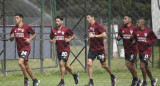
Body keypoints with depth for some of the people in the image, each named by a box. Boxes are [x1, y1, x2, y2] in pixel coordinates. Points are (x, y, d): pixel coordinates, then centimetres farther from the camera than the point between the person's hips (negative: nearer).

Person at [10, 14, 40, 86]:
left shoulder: (26, 27, -7)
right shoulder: (14, 29, 8)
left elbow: (35, 34, 3)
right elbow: (11, 39, 15)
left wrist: (30, 39, -13)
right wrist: (11, 37, -7)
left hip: (26, 48, -7)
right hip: (19, 49, 7)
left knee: (20, 62, -24)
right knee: (26, 66, 10)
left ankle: (26, 78, -8)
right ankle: (34, 80, 21)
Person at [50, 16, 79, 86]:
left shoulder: (66, 29, -6)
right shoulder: (53, 30, 5)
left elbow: (73, 36, 4)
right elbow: (51, 39, 14)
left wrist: (69, 39, -15)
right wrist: (52, 41, -9)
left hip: (65, 49, -6)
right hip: (59, 50, 6)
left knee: (62, 64, -17)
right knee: (65, 65, 15)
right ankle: (75, 75, 40)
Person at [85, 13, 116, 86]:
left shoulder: (97, 25, -13)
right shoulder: (89, 27, 10)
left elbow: (104, 35, -22)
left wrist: (94, 36, -24)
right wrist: (89, 39, 9)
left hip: (99, 48, -6)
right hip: (92, 48, 6)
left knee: (103, 65, 4)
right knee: (89, 63, -10)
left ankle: (112, 77, 29)